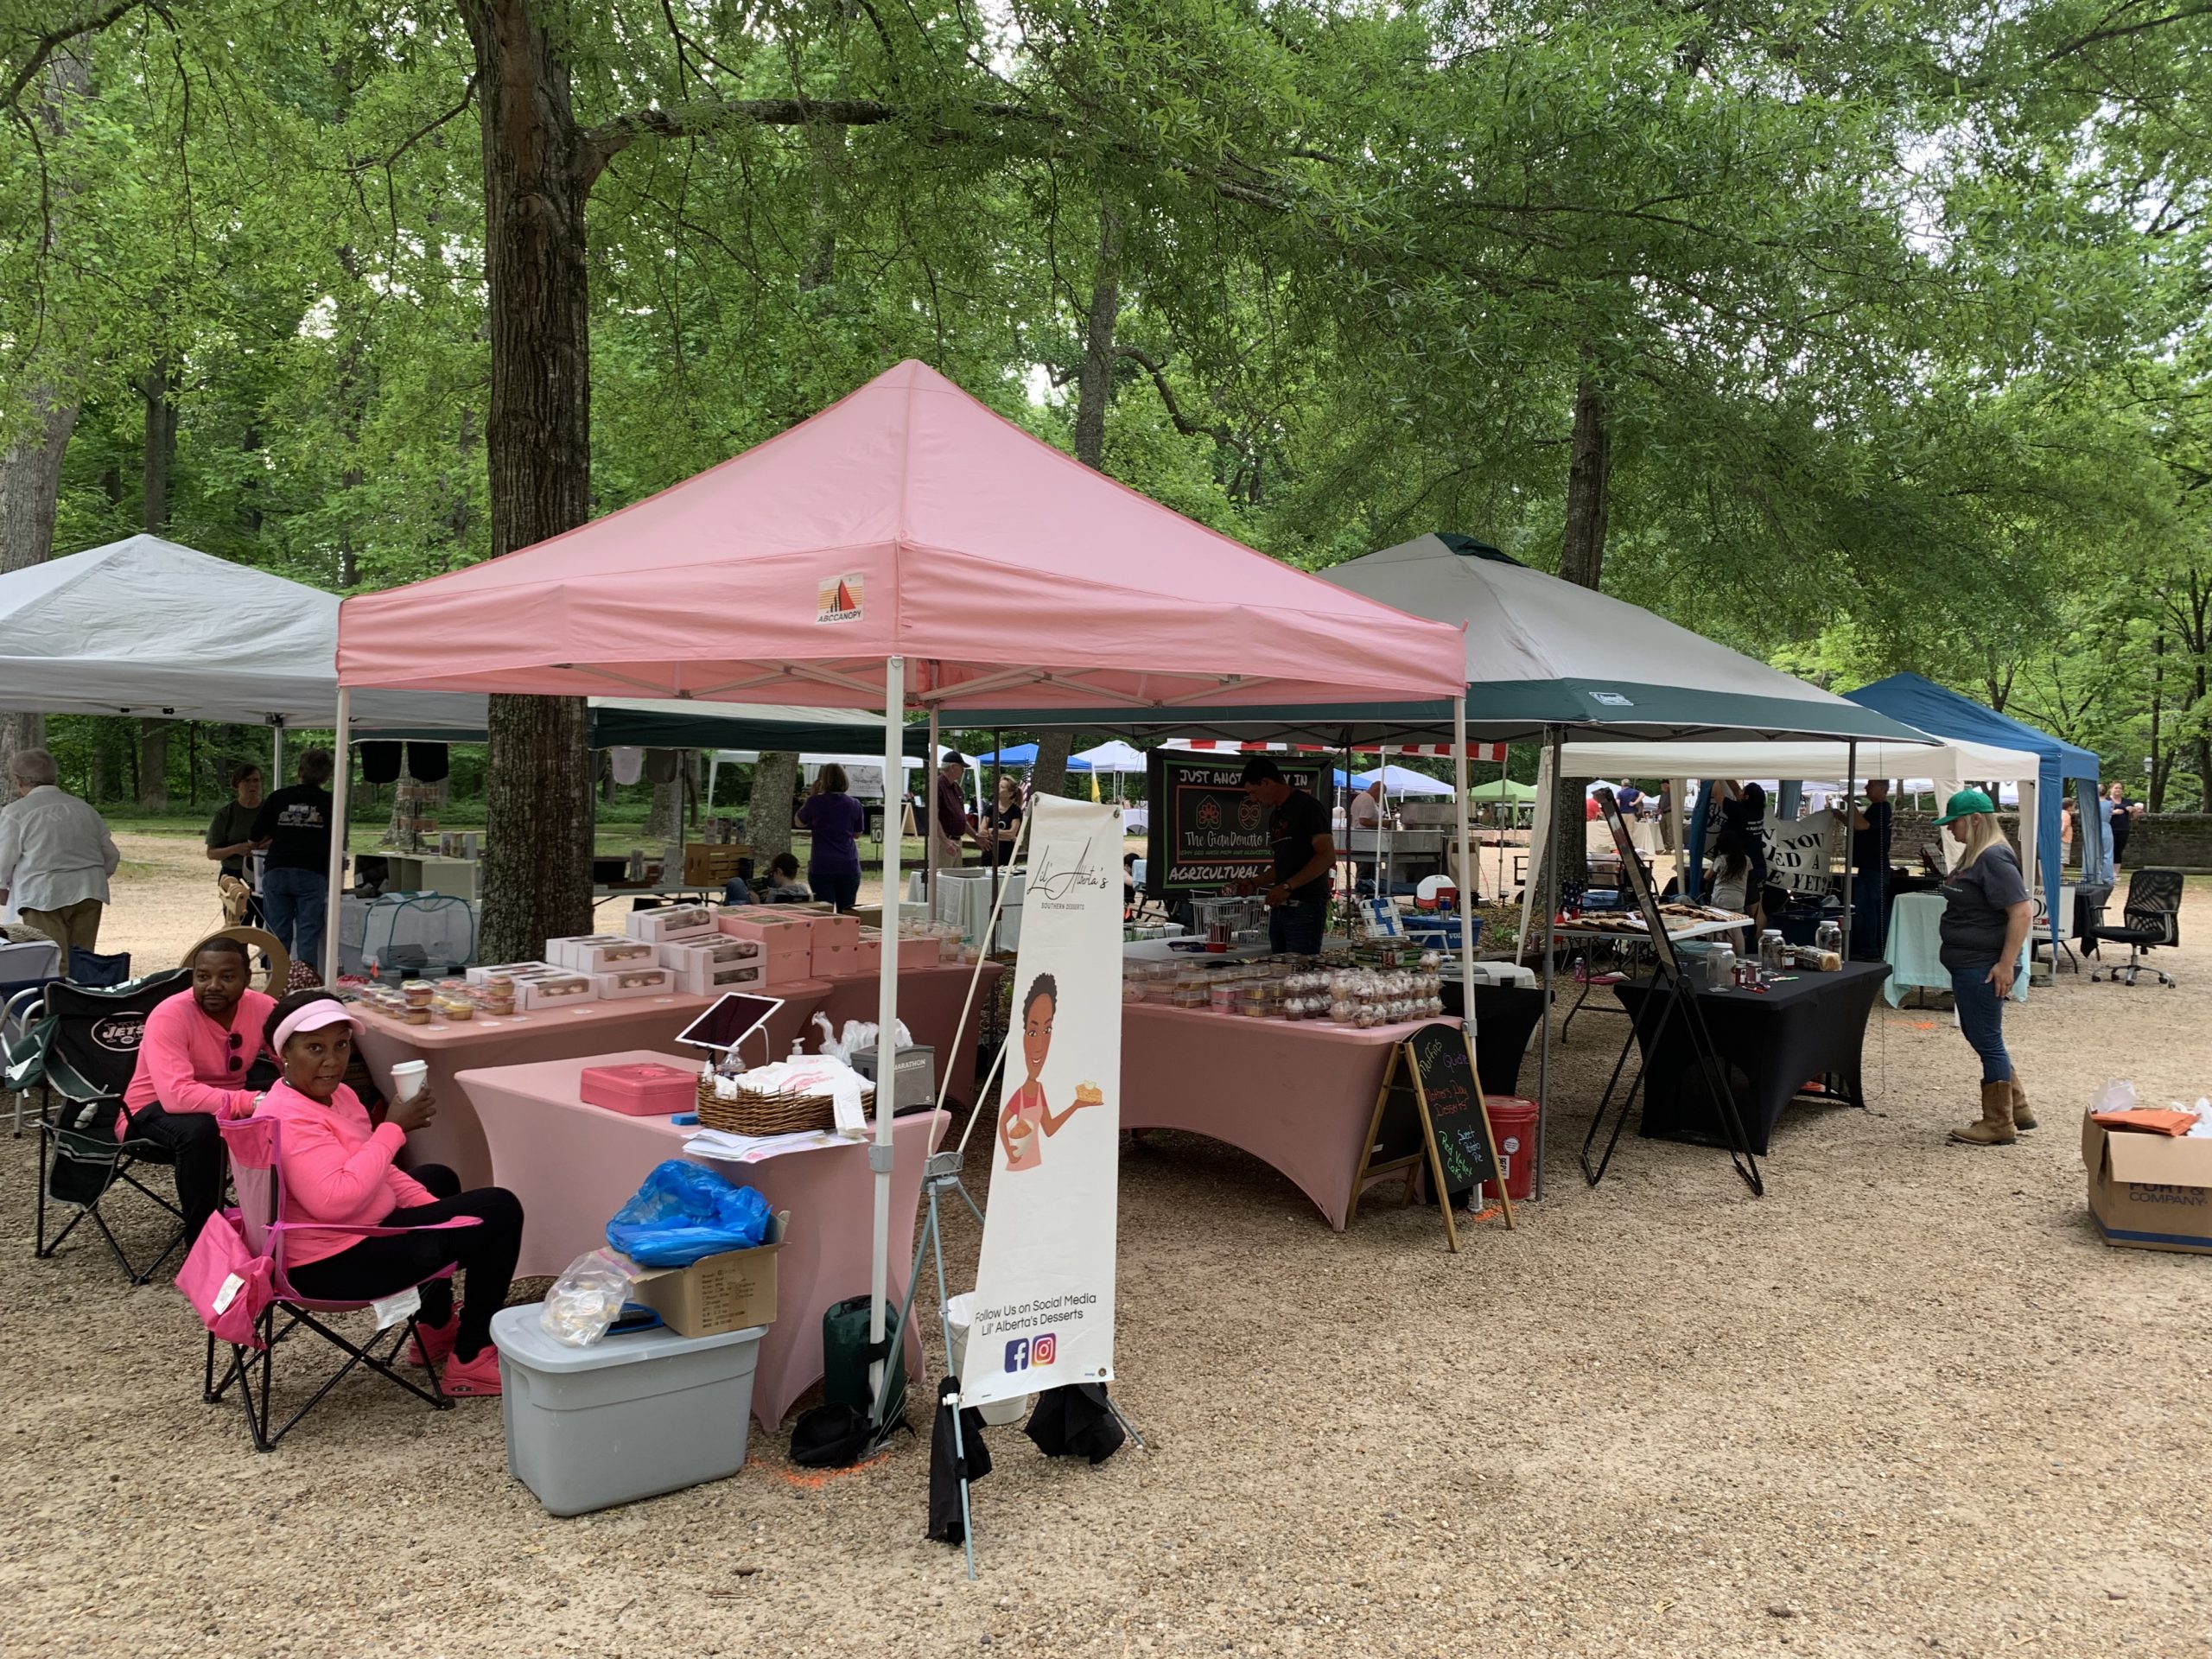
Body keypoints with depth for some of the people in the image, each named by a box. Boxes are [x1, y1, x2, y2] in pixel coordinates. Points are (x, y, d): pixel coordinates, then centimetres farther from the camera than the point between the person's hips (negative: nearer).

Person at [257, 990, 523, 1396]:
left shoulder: (334, 1094, 5)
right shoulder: (290, 1120, -26)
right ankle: (470, 1360, 2)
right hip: (335, 1263, -11)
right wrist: (394, 1128, -30)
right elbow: (334, 1200, -37)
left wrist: (437, 1210, 3)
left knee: (437, 1178, 36)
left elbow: (376, 1171, 14)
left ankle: (436, 1329, 40)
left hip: (357, 1229, 11)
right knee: (499, 1211, -7)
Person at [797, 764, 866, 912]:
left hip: (821, 868, -2)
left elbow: (800, 823, 13)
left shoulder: (815, 802, -5)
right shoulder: (854, 805, 1)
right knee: (847, 915, 9)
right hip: (849, 867, 2)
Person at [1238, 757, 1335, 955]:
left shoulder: (1307, 807, -7)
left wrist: (1287, 886, -19)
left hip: (1306, 907, -8)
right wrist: (1253, 884, 12)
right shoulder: (1275, 815, 20)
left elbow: (1327, 856, -14)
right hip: (1279, 906, 8)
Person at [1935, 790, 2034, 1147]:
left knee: (1987, 1042, -2)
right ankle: (2017, 1110, 29)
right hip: (1968, 966, 11)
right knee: (1981, 1038, 18)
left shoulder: (1994, 859, -19)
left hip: (1984, 967, -11)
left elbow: (2021, 911, -25)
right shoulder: (1972, 856, 13)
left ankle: (1999, 1125, 8)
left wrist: (2006, 964, -27)